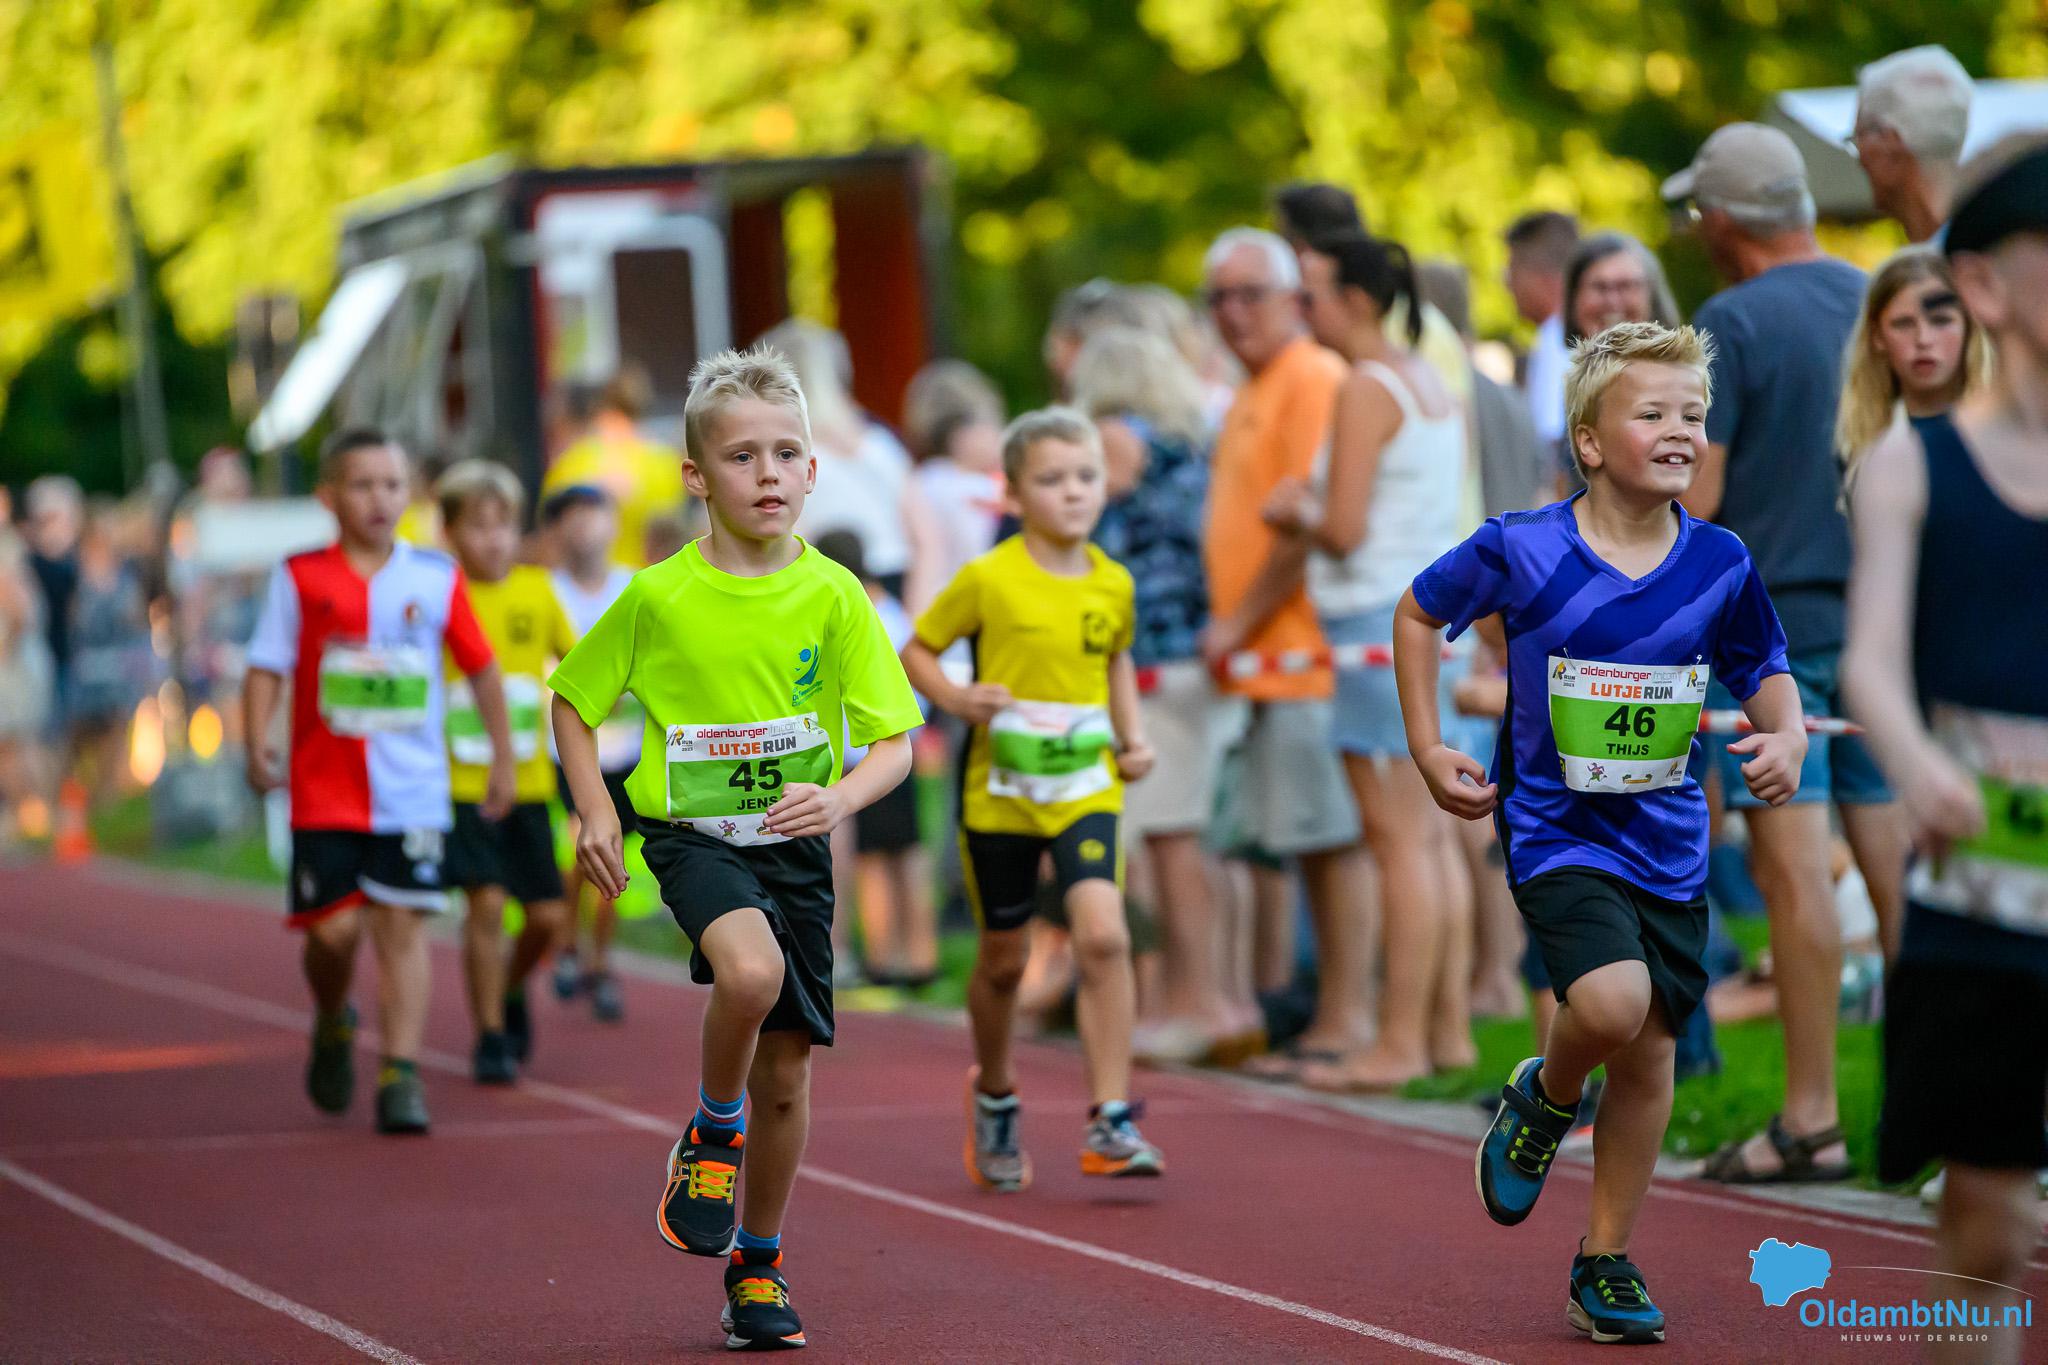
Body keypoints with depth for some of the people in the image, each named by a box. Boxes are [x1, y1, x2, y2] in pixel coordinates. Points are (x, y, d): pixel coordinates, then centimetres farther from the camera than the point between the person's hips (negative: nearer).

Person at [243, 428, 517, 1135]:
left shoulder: (436, 578, 4)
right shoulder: (300, 579, 0)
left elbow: (482, 668, 12)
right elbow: (267, 666, 1)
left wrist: (503, 758, 14)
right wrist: (257, 744, -12)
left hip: (413, 790, 1)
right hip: (326, 791, -1)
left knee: (401, 925, -4)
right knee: (334, 927, -5)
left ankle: (401, 1072, -1)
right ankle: (332, 1025, 25)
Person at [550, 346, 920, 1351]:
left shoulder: (834, 598, -5)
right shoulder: (657, 597, -7)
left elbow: (894, 743, -5)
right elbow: (571, 697, 7)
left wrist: (838, 799, -25)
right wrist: (595, 812, -5)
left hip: (795, 847, 3)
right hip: (692, 835, -2)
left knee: (786, 1075, 7)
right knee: (750, 970, -33)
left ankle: (758, 1265, 28)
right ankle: (712, 1132, -4)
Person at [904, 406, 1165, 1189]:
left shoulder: (1113, 584, 2)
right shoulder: (988, 581, -9)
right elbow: (917, 650, 1)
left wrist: (1132, 737, 8)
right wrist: (957, 700, -17)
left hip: (1086, 788, 1)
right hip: (999, 793, -1)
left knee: (1103, 935, -19)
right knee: (1003, 958, 12)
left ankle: (1110, 1122, -16)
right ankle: (993, 1095, 39)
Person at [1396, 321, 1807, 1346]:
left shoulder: (1720, 565, -4)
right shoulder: (1521, 551, -12)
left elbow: (1765, 673, 11)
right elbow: (1418, 614, 5)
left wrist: (1786, 736, -11)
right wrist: (1428, 750, 1)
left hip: (1669, 841, 4)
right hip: (1555, 831, -4)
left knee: (1651, 1047, 7)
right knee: (1611, 1005, -26)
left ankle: (1606, 1262, 23)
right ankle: (1546, 1097, 10)